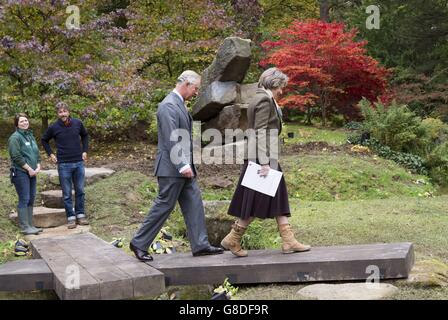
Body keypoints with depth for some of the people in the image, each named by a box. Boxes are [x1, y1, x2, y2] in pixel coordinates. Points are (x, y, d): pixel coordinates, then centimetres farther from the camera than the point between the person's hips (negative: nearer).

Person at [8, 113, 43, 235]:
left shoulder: (31, 136, 16)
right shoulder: (15, 137, -8)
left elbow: (37, 153, 19)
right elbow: (16, 156, -15)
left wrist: (38, 167, 3)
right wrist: (29, 169, -13)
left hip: (32, 173, 8)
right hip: (21, 173, -8)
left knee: (31, 199, 9)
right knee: (24, 200, -7)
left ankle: (30, 225, 16)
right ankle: (24, 227, -3)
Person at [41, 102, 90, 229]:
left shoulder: (78, 123, -1)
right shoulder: (53, 127, -6)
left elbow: (85, 136, 18)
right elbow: (44, 140, 12)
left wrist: (85, 151, 9)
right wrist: (50, 154, 4)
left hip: (79, 163, 2)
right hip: (64, 164, -2)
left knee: (80, 191, 9)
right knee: (67, 193, 4)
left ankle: (80, 215, 20)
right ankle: (71, 217, 12)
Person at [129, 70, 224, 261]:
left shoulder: (179, 104, 16)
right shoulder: (168, 106, -16)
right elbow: (171, 140, -23)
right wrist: (182, 165, -25)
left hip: (183, 167, 10)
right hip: (171, 168, -10)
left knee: (194, 205, 8)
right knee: (163, 206, -3)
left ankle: (200, 245, 13)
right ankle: (139, 244, 9)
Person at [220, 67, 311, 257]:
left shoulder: (261, 98, 17)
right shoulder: (265, 100, -13)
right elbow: (261, 133, -20)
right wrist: (264, 162, -23)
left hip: (264, 157, 11)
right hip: (263, 157, -11)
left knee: (278, 200, 11)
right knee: (258, 202, -3)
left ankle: (288, 242, 15)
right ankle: (232, 240, 5)